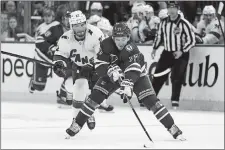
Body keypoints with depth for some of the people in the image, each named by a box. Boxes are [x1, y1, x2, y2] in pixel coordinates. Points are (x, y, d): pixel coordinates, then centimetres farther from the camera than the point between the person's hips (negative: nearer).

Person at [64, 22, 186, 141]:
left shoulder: (131, 49, -36)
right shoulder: (106, 45, -24)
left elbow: (133, 71, -48)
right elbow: (99, 65, -21)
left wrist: (127, 86, -64)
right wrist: (111, 71, -40)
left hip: (136, 74, -3)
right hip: (112, 74, 3)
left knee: (150, 100, -16)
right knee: (95, 97, -9)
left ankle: (173, 129, -12)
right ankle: (76, 125, 2)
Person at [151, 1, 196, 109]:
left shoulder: (184, 23, -14)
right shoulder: (163, 22, 3)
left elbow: (191, 40, -13)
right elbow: (159, 36, 17)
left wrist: (181, 51, -20)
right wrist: (154, 48, 8)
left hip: (181, 54, -4)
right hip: (167, 53, 5)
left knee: (177, 78, -10)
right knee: (158, 75, 2)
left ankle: (175, 101, -1)